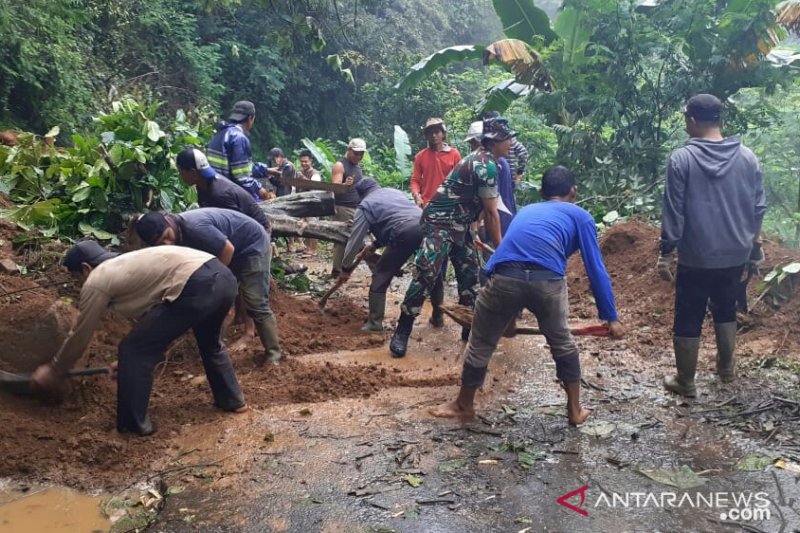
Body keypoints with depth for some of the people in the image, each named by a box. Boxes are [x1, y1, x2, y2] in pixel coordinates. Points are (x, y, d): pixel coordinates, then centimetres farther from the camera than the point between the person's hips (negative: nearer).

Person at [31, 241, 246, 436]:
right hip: (223, 276, 9)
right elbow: (147, 315, 43)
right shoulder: (127, 263, 35)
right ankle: (233, 400, 47)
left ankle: (133, 425, 18)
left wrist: (54, 371, 34)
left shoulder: (96, 282, 11)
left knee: (134, 351, 7)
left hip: (197, 287, -9)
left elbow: (80, 335, 19)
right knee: (209, 341, 35)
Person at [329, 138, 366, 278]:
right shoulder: (340, 166, -7)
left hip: (358, 208, 8)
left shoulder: (358, 166, 17)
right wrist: (345, 185, -37)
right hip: (343, 208, -8)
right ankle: (337, 271, -4)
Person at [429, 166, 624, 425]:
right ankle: (575, 410, 38)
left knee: (481, 344, 21)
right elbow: (596, 270, 18)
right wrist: (611, 318, 24)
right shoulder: (580, 216, 24)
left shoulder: (526, 211, 36)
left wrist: (509, 314, 54)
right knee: (562, 343, 26)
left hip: (505, 278, 2)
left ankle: (464, 405, 40)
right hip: (547, 281, -2)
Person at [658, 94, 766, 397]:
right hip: (735, 254, 5)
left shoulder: (682, 159, -13)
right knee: (725, 309, 25)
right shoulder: (747, 157, 0)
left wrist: (666, 253, -7)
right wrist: (753, 242, 23)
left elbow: (673, 212, -14)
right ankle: (727, 368, 38)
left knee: (688, 319, 8)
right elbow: (758, 207, 7)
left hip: (695, 258, -5)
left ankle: (685, 383, 18)